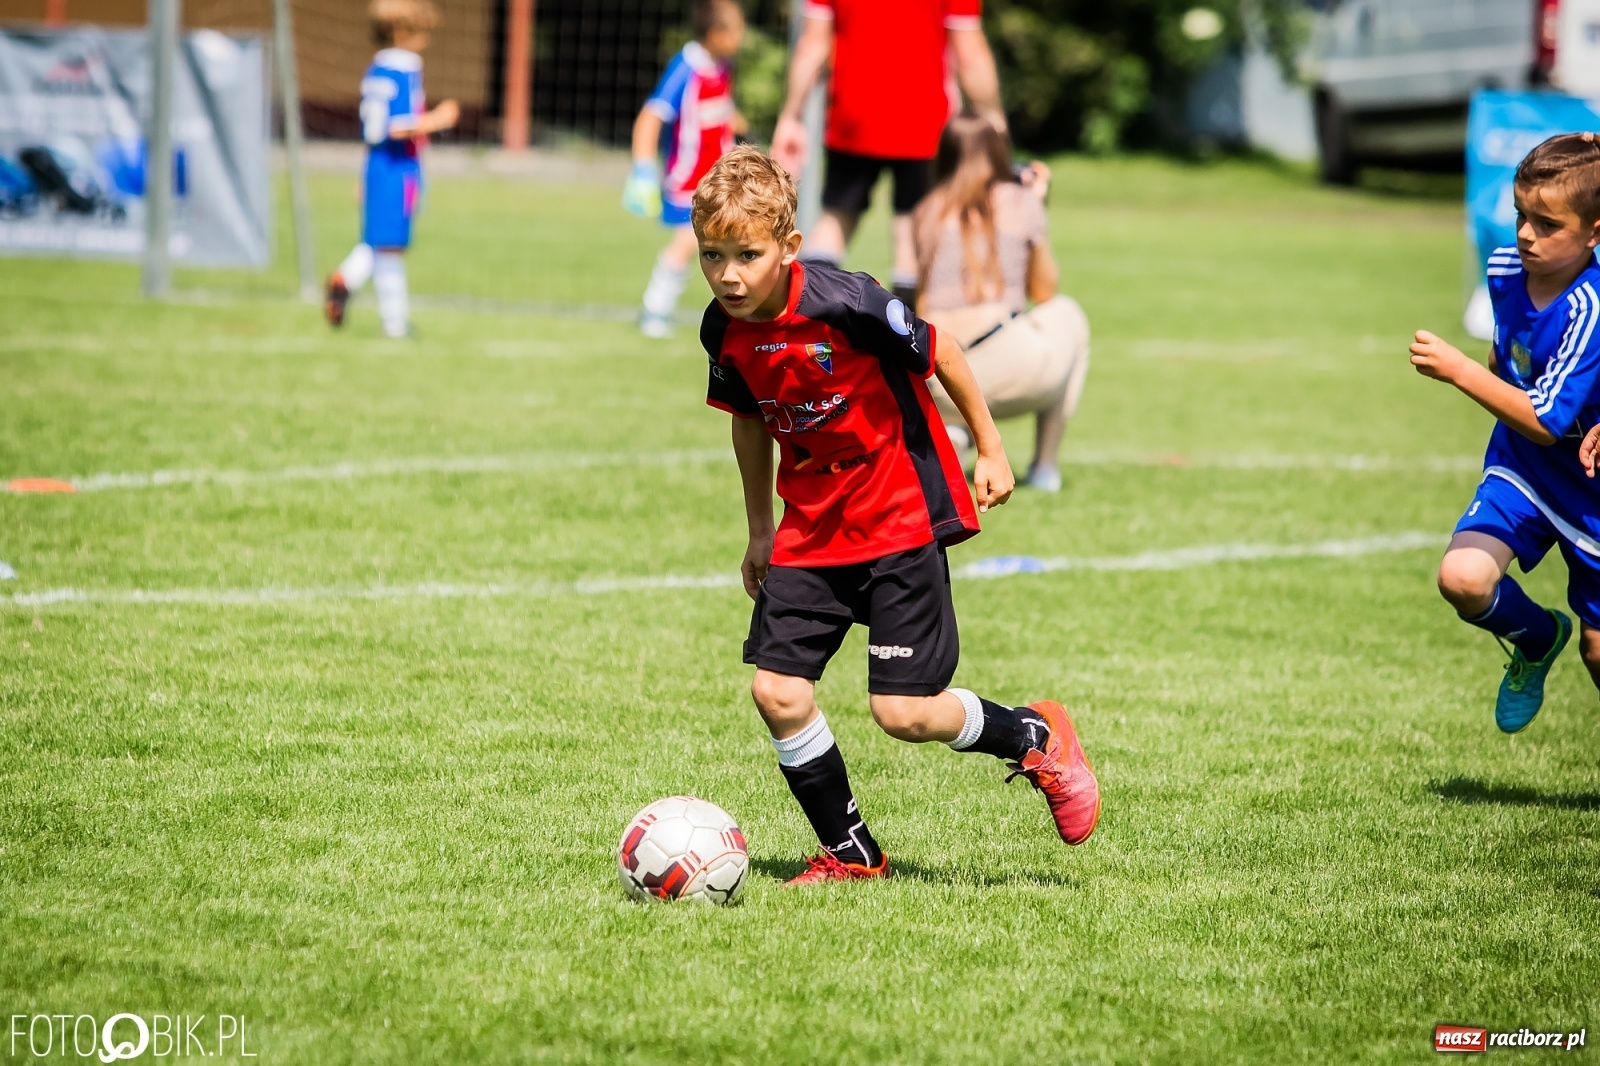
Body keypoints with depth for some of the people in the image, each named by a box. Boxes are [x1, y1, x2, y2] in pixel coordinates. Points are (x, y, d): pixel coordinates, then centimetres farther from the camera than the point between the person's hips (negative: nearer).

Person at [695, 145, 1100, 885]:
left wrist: (990, 450, 0)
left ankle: (1034, 737, 21)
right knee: (777, 692, -5)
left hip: (900, 517, -6)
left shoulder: (844, 305, -25)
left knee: (903, 712, -8)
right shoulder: (724, 331, -6)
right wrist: (760, 531, 21)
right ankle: (849, 853, 13)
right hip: (811, 527, 6)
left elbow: (938, 353, -10)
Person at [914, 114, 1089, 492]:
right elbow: (1043, 291, 18)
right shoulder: (1021, 201, 7)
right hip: (1014, 372, -2)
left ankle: (946, 426, 4)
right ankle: (1045, 464, 25)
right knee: (1065, 313, 31)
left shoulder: (928, 212, 13)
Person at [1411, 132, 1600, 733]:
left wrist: (1457, 370, -37)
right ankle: (1537, 638, 12)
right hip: (1519, 468, 5)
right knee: (1462, 577, -21)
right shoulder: (1504, 270, -9)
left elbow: (1544, 422, -33)